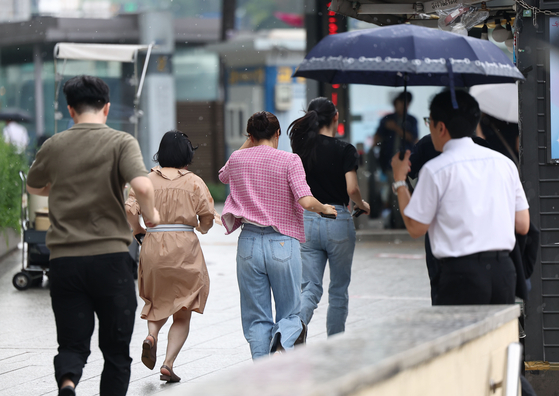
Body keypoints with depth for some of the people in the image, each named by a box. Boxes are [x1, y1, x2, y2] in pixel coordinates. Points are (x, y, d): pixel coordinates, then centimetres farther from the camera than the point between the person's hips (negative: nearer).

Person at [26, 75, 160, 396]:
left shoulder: (54, 146, 7)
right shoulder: (121, 142, -4)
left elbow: (34, 187, 25)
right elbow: (142, 186, -20)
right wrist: (150, 214, 0)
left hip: (64, 260, 2)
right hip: (111, 257, -2)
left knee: (73, 345, 6)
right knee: (116, 351, 11)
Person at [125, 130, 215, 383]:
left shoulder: (147, 180, 4)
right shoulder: (194, 182, 0)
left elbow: (129, 211, -7)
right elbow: (207, 218, -2)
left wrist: (139, 232, 9)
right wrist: (202, 229, 20)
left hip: (153, 247, 2)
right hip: (185, 247, -2)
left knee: (158, 300, 23)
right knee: (182, 313, 7)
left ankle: (151, 335, -7)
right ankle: (168, 364, -5)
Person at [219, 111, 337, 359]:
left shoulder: (237, 159, 5)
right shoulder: (289, 160, -6)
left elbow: (223, 176, 29)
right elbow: (306, 201, -16)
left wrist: (248, 144, 25)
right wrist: (325, 208, 5)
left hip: (249, 243, 2)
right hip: (283, 244, -2)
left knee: (256, 318, 9)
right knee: (289, 314, 10)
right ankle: (284, 341, -23)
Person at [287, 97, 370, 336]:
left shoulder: (302, 148, 3)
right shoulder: (345, 150, -9)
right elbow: (352, 190, -16)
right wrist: (363, 206, 2)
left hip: (307, 220, 3)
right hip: (338, 222, -3)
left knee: (310, 288, 3)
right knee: (339, 290, 12)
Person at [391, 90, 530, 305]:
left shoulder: (435, 170, -5)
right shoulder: (504, 163, 10)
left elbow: (416, 228, 0)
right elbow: (522, 225, 11)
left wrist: (400, 180, 10)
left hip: (461, 272, -5)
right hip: (505, 271, 5)